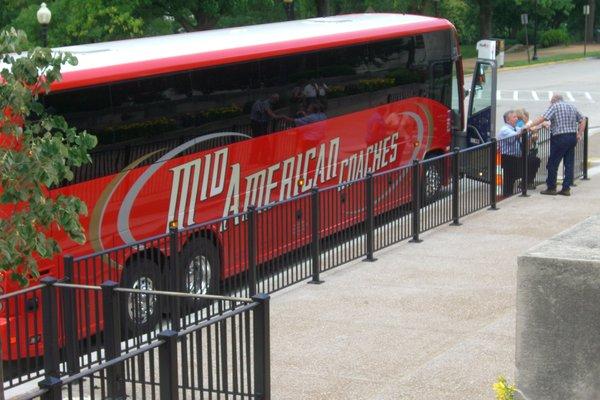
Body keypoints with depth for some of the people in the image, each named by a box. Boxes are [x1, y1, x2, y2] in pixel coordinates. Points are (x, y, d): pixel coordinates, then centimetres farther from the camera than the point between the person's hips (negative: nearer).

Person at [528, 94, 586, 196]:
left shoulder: (554, 106, -5)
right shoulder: (572, 107, 15)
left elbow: (542, 118, -16)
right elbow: (582, 120, 17)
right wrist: (579, 134, 16)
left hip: (560, 138, -7)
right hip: (572, 137, 7)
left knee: (553, 164, 2)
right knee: (569, 164, 8)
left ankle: (551, 188, 6)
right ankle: (566, 188, 8)